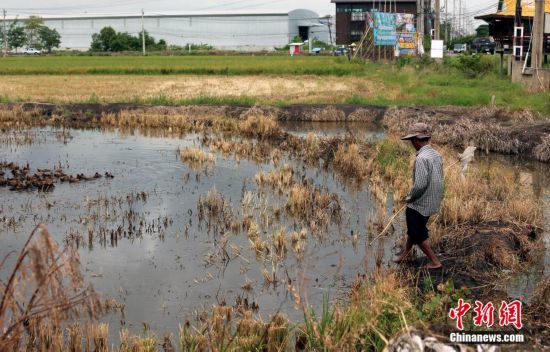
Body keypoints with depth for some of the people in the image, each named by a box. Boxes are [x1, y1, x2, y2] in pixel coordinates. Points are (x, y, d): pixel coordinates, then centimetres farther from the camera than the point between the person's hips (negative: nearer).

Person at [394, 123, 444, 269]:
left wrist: (409, 198, -11)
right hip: (433, 201, 9)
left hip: (420, 204, -9)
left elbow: (420, 184, -30)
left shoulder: (421, 158, -26)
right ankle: (406, 253, 42)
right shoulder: (436, 155, 2)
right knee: (413, 227, 26)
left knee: (418, 235, 9)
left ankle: (435, 262, 15)